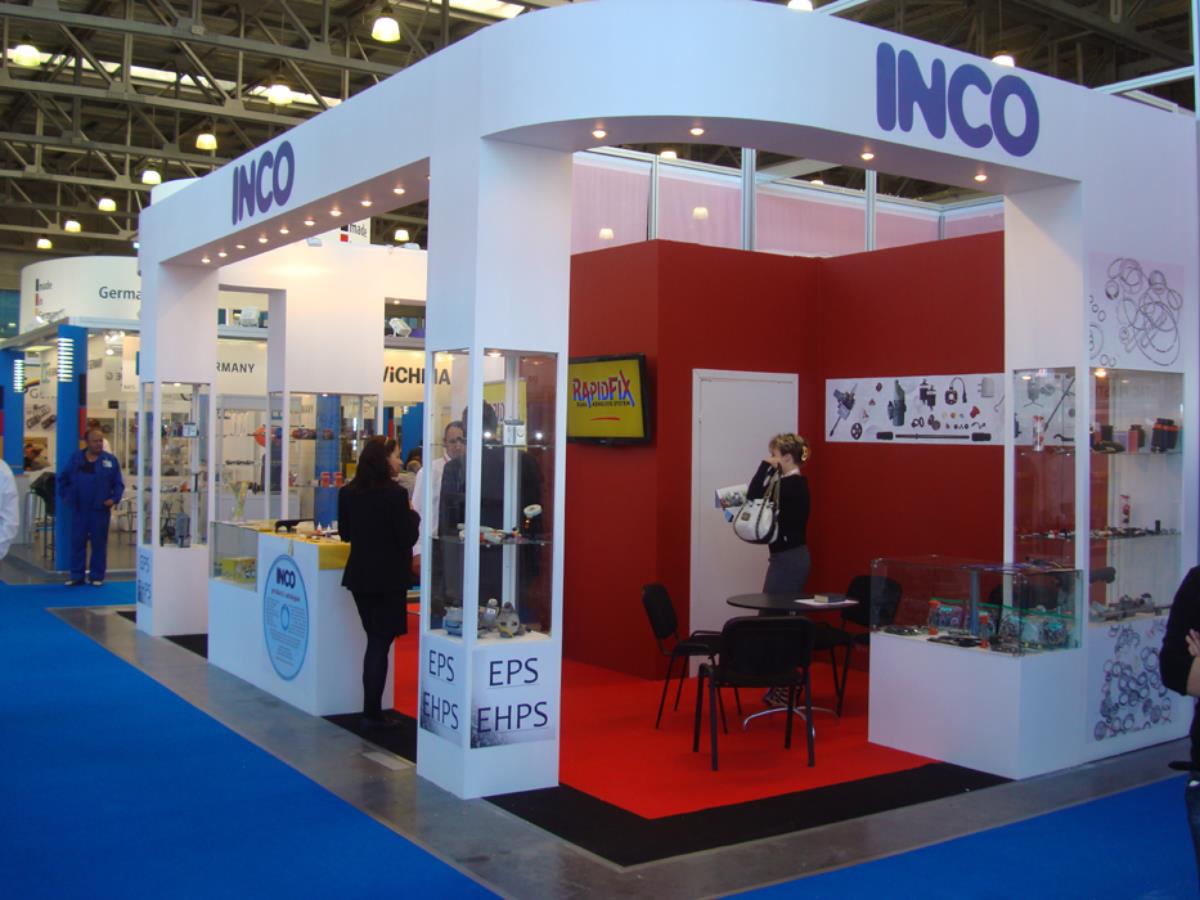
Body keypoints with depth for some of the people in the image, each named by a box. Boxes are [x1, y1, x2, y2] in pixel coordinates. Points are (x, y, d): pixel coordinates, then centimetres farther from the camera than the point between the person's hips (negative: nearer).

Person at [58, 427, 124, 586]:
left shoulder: (110, 460, 2)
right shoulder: (76, 458, 7)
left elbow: (118, 484, 2)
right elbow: (63, 479, 16)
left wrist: (114, 498, -11)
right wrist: (65, 495, 7)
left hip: (100, 509, -2)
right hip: (79, 509, 2)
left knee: (99, 543, 3)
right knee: (77, 542, 4)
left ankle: (97, 576, 11)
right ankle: (77, 576, 13)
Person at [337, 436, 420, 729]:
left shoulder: (347, 493, 0)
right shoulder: (395, 493, -17)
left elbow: (345, 534, 10)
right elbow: (408, 537, -14)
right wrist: (413, 515, 3)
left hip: (359, 575, 6)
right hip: (388, 578, -6)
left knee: (375, 640, 18)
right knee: (380, 643, 3)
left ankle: (371, 708, 23)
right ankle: (372, 713, 6)